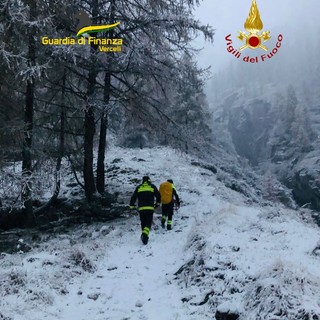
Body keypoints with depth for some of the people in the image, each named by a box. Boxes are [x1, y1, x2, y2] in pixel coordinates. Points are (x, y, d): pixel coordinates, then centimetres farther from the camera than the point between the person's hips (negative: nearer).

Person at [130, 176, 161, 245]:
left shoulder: (138, 187, 11)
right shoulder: (152, 186, 7)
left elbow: (133, 197, 8)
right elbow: (158, 195, 8)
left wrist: (131, 206, 17)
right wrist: (158, 203, 23)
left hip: (141, 208, 2)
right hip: (150, 208, -2)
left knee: (143, 223, 15)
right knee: (148, 223, -5)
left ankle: (144, 235, 17)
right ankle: (145, 235, -26)